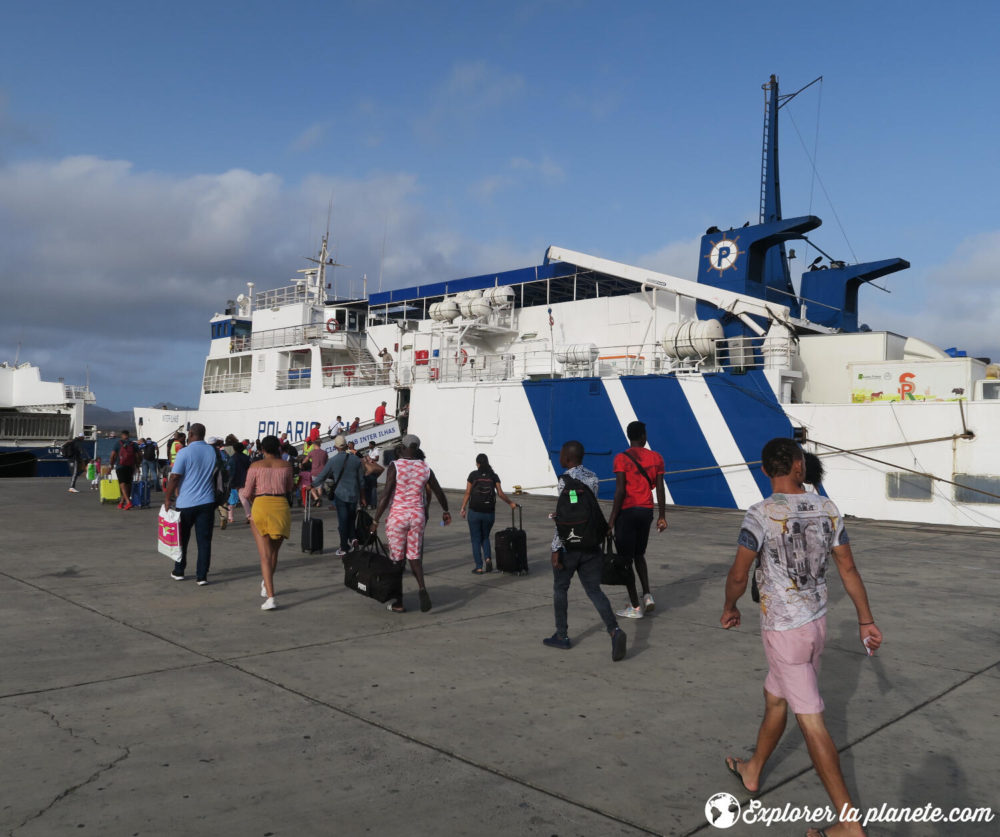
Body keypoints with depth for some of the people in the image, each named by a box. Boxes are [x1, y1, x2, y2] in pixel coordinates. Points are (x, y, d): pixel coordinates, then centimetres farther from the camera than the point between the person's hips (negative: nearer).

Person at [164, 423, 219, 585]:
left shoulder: (184, 452, -11)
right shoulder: (212, 451, 4)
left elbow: (174, 477, -12)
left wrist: (167, 498, -3)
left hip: (186, 503, -3)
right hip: (207, 502, 3)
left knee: (182, 539, 14)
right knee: (204, 540, 4)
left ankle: (179, 572, 26)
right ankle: (202, 576, 3)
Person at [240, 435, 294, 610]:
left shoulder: (255, 466, 2)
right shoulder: (286, 465, 6)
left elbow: (247, 494, 4)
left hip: (261, 506, -2)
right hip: (281, 507, 2)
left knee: (265, 555, -3)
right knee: (274, 552, 20)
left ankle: (270, 597, -14)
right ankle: (266, 586, 39)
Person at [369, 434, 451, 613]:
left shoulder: (395, 466, -10)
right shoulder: (425, 468, 3)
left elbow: (386, 496, -15)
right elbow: (439, 493, 13)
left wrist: (375, 520, -9)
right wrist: (446, 511, 29)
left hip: (398, 516, -3)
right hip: (418, 515, 4)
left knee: (397, 559, 6)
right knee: (414, 556, 15)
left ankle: (398, 603, 13)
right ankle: (422, 587, -11)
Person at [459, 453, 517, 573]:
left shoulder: (473, 475, -2)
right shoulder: (494, 476, 3)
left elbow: (467, 493, -4)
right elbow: (500, 493, -2)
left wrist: (463, 508, 4)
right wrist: (511, 503, 11)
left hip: (474, 512, -2)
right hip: (489, 513, 2)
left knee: (476, 539, 7)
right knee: (485, 537, 20)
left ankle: (479, 567, 6)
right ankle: (488, 558, -2)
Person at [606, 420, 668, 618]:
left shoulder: (621, 459, -8)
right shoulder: (655, 457, 4)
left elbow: (620, 490, -15)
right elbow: (660, 489, 3)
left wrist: (612, 518, -10)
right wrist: (662, 517, 9)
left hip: (627, 512, -5)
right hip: (647, 511, 5)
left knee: (625, 559, 4)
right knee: (639, 555, 23)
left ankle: (635, 607, 7)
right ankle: (647, 594, 9)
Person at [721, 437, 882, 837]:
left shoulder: (761, 514, -20)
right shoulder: (827, 509, -3)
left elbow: (738, 575, -18)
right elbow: (848, 569, 3)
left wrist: (729, 608, 2)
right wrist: (866, 619, 11)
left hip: (783, 630, -7)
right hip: (816, 621, 7)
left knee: (811, 721, 0)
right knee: (774, 698, 24)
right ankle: (752, 771, 43)